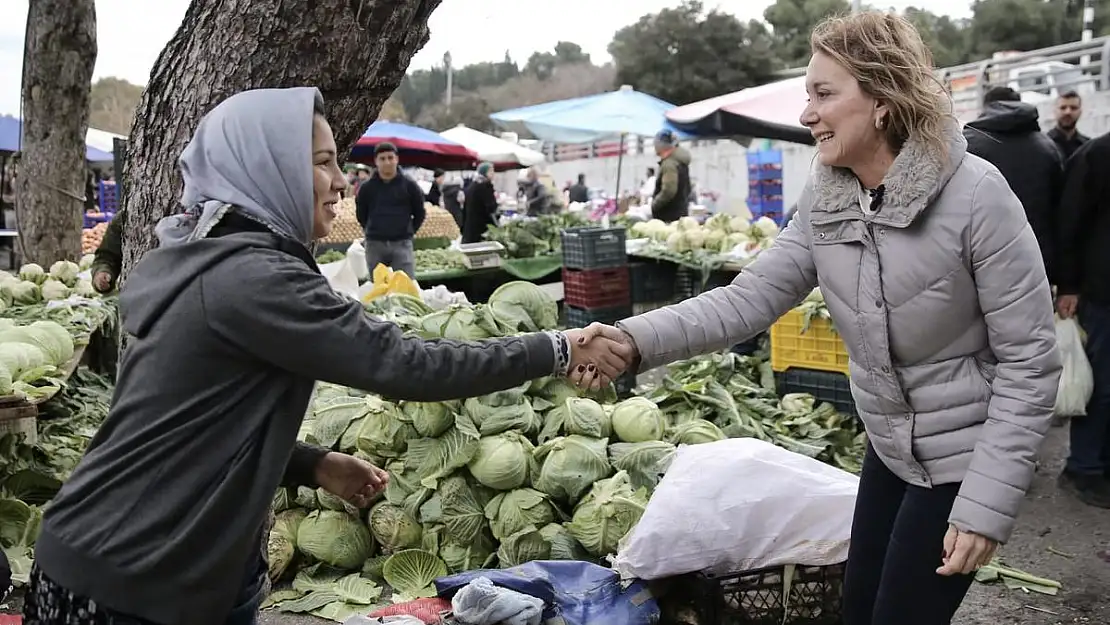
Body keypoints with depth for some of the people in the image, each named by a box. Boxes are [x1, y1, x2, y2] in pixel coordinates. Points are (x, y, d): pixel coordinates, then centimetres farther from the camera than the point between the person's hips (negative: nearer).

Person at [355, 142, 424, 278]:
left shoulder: (409, 185, 1)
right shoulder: (366, 187, 3)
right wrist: (372, 231, 13)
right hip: (374, 244, 2)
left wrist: (409, 231, 7)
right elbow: (360, 214, 17)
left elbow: (420, 213, 11)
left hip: (402, 243, -2)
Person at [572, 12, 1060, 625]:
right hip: (889, 446, 6)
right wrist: (636, 340, -28)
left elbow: (1029, 359, -20)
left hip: (963, 456, -6)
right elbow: (749, 297, -12)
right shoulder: (825, 199, -6)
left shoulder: (974, 195, -24)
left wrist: (988, 500, -23)